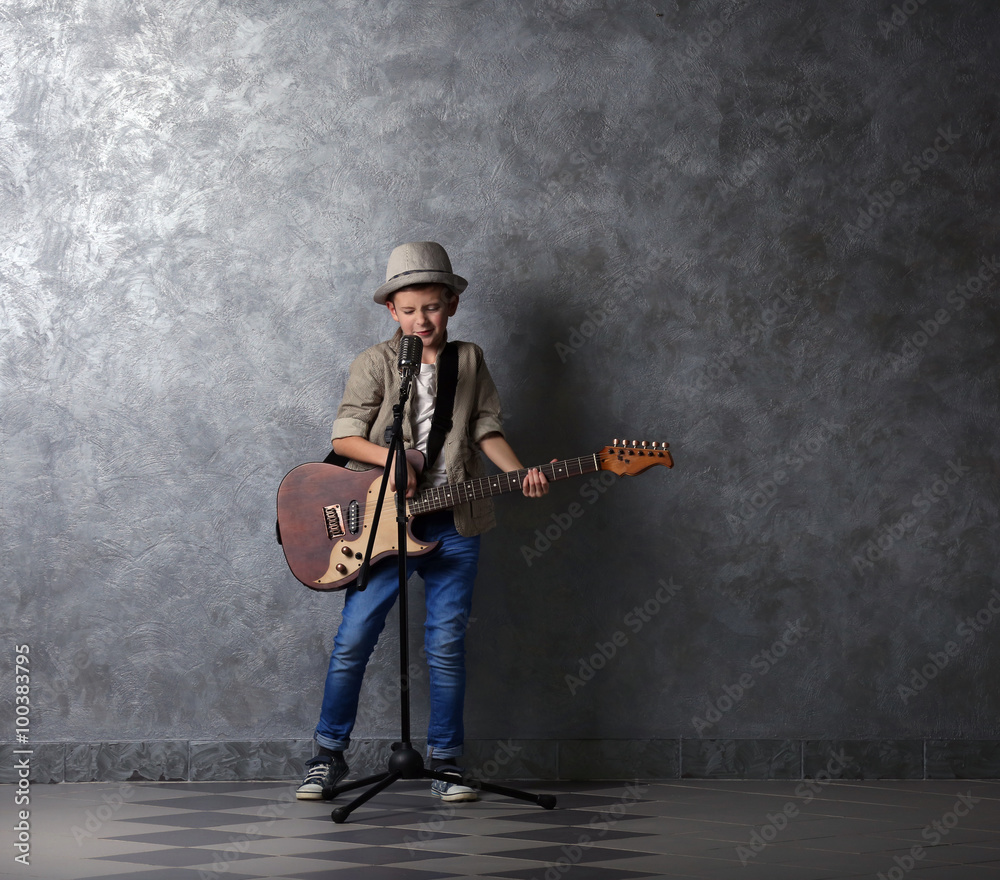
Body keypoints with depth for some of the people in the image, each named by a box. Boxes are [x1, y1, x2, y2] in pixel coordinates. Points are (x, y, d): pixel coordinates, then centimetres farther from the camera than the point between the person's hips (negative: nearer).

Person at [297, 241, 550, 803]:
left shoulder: (470, 360, 10)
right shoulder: (375, 363, 2)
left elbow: (486, 429, 9)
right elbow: (344, 437, -1)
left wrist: (520, 474, -7)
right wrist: (390, 458, -18)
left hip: (454, 525, 2)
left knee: (448, 645, 3)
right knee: (354, 637, -2)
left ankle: (446, 761, 14)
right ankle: (330, 754, 13)